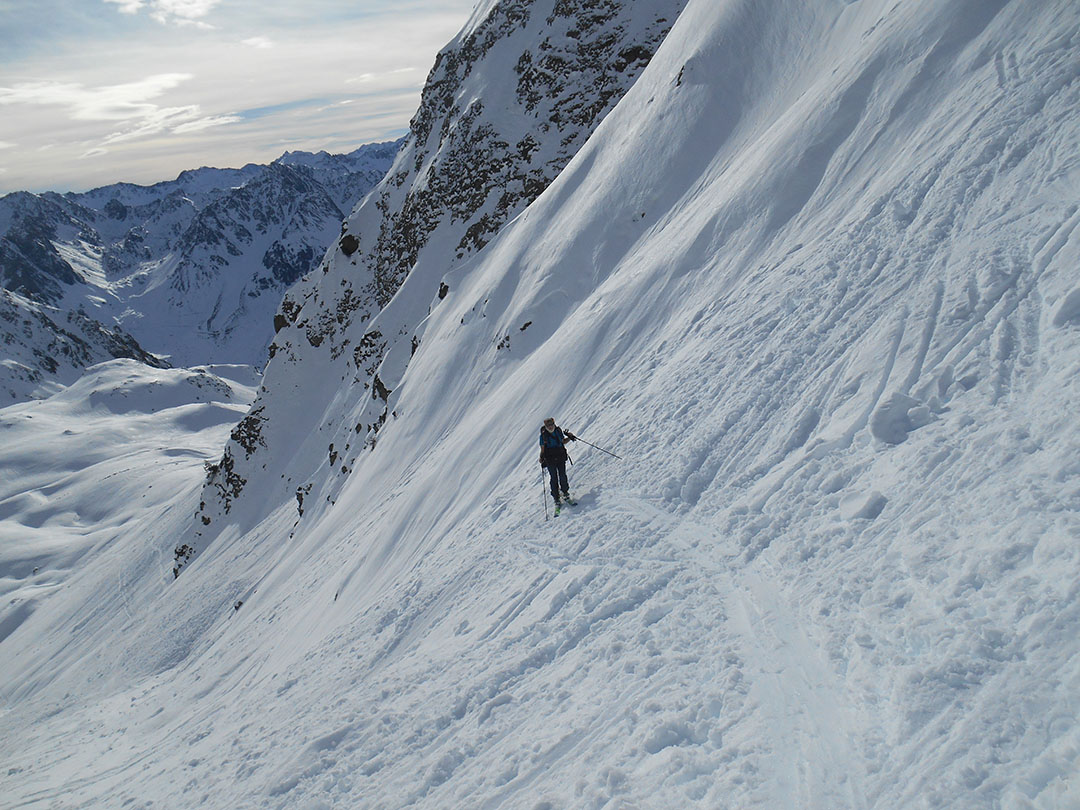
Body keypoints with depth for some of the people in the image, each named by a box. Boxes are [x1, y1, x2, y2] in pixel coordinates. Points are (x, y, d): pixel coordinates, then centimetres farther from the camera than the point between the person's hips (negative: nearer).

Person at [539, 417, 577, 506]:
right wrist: (542, 459, -14)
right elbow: (542, 449, 0)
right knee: (554, 479, -1)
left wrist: (569, 437, 5)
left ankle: (565, 493, 20)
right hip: (550, 461, -2)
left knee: (563, 476, -2)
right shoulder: (543, 436, -4)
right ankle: (556, 498, 10)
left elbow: (563, 441, 19)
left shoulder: (558, 431, 4)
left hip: (561, 458, 2)